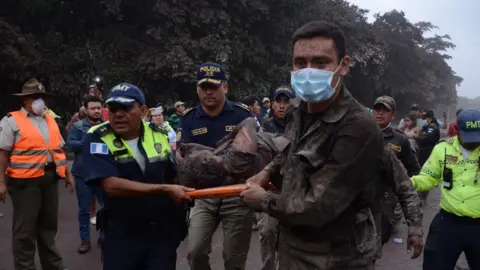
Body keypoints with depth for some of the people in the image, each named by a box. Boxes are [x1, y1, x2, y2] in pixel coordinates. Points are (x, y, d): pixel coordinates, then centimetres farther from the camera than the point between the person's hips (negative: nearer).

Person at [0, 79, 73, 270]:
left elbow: (58, 150, 19)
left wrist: (67, 174, 16)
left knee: (48, 225, 16)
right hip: (25, 181, -6)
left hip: (50, 179, 6)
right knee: (25, 229, 3)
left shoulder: (50, 120, 14)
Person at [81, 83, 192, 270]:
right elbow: (112, 186, -26)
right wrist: (165, 190, -27)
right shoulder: (97, 139, -13)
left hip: (164, 231, 3)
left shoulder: (159, 135, 1)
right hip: (121, 235, -2)